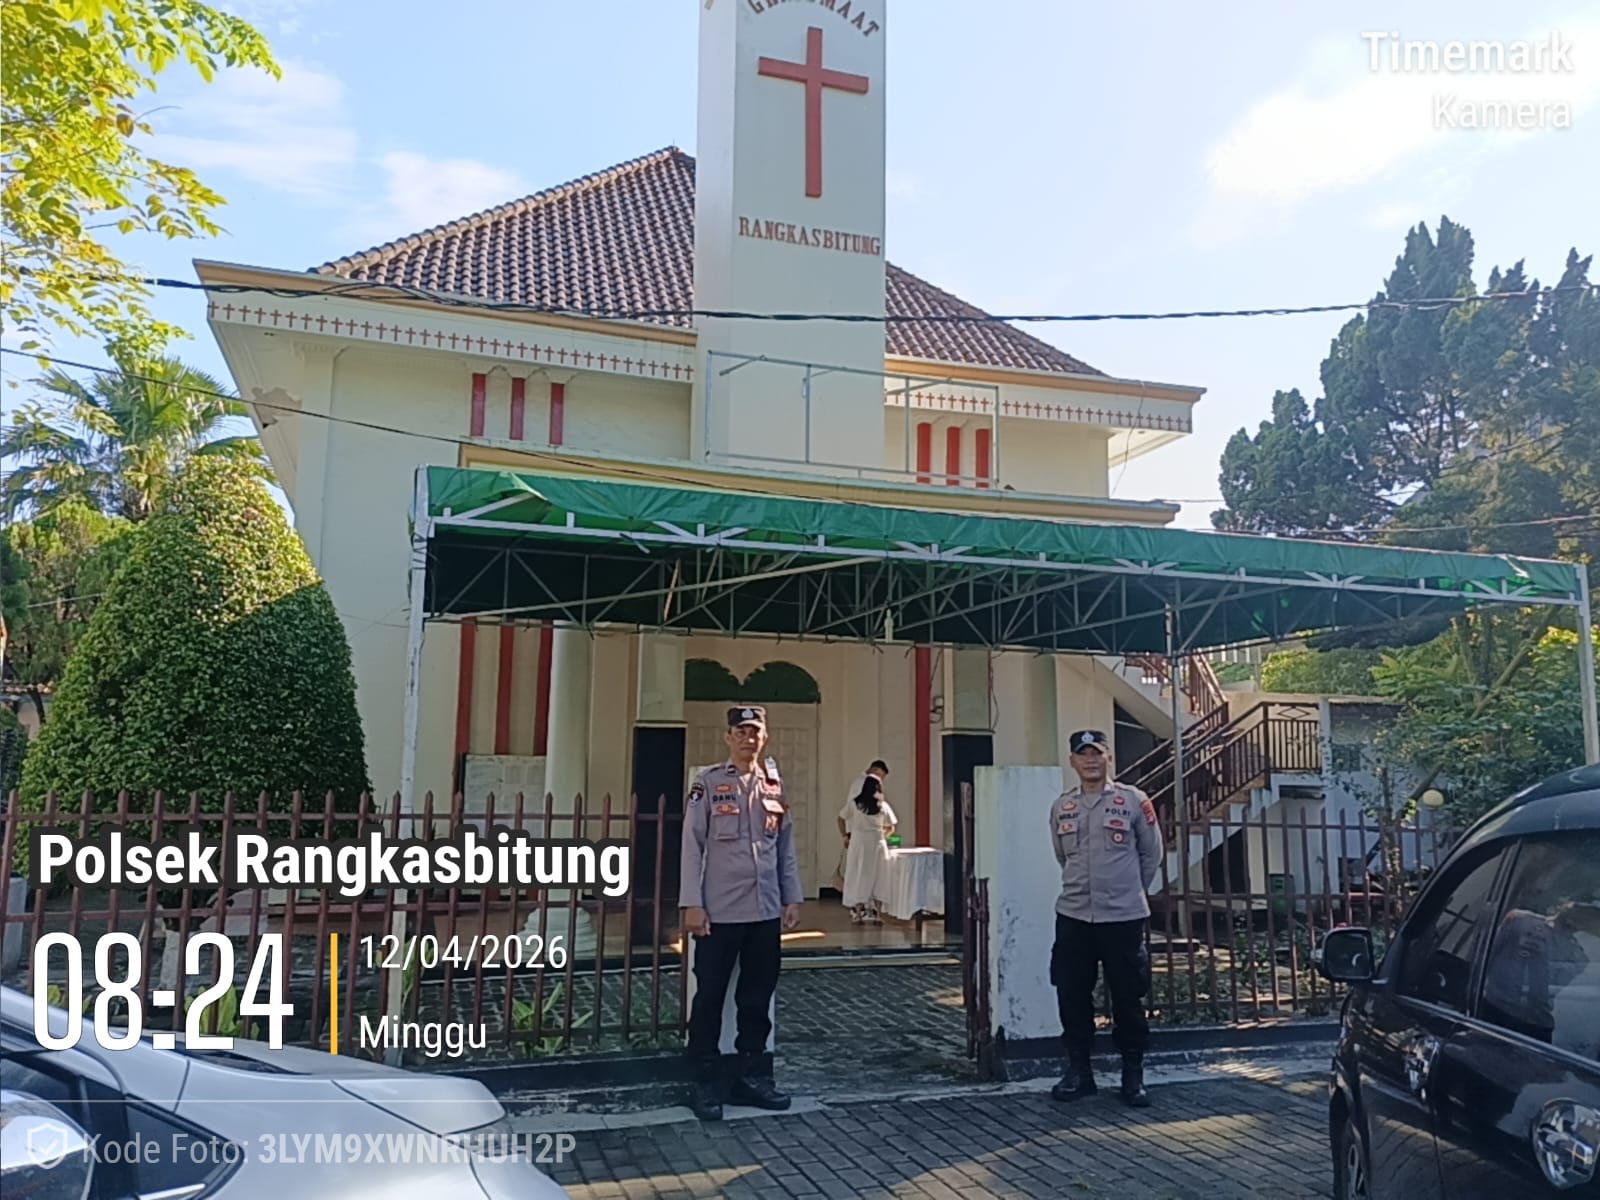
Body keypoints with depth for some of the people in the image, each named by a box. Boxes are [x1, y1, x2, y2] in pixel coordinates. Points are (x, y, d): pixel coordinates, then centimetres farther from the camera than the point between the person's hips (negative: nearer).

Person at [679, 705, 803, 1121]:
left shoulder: (775, 785, 8)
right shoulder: (708, 783, -4)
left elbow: (786, 847, 13)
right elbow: (692, 846, -7)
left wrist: (792, 899, 9)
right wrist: (692, 904, -11)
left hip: (765, 912, 4)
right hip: (719, 912, -4)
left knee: (758, 997, 12)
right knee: (709, 998, 4)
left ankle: (753, 1076, 24)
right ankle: (705, 1084, 15)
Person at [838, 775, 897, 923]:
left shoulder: (855, 803, 1)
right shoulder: (883, 806, 4)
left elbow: (841, 819, 4)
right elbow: (890, 828, 10)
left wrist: (846, 836, 13)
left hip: (858, 842, 0)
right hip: (878, 843, 1)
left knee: (858, 877, 5)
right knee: (877, 878, 6)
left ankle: (857, 913, 2)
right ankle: (874, 914, 3)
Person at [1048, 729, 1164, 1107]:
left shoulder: (1133, 801, -4)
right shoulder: (1061, 807, 6)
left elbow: (1152, 854, 6)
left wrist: (1129, 891, 11)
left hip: (1123, 917, -3)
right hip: (1073, 916, 3)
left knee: (1128, 998, 5)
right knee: (1072, 995, 7)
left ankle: (1133, 1075, 19)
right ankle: (1078, 1070, 21)